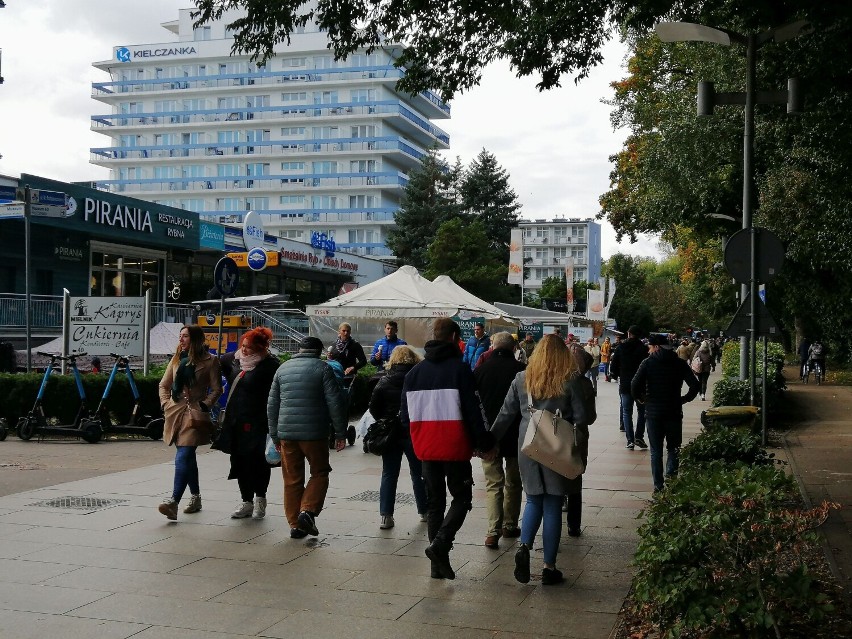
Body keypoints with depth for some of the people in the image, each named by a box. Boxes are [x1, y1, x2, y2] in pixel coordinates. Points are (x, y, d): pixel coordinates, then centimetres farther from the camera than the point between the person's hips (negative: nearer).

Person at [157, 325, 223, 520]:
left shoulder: (209, 361, -2)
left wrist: (203, 406, -12)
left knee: (183, 457, -16)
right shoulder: (177, 359, 14)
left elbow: (216, 389, -2)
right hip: (176, 413, 6)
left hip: (194, 415, -6)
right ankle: (195, 497, 28)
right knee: (187, 457, 14)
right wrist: (166, 403, 6)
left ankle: (173, 502, -23)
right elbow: (164, 385, 20)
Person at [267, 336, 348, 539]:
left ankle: (295, 524, 11)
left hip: (286, 433, 4)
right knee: (319, 473, 11)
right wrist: (340, 433, 0)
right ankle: (308, 511, -8)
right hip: (314, 433, -4)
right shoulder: (322, 368, -2)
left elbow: (272, 404, 15)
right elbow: (335, 403, -6)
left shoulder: (283, 368, 12)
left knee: (292, 479, 10)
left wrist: (275, 435, 20)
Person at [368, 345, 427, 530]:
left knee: (389, 475, 6)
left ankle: (385, 516, 0)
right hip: (414, 433, -1)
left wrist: (383, 422, 9)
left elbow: (374, 407, -4)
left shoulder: (384, 381, -3)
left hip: (390, 433, 1)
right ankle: (424, 511, 22)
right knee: (418, 473, 13)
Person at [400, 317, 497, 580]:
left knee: (434, 501, 14)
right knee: (462, 498, 7)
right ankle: (440, 544, -15)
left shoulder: (415, 372, 7)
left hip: (426, 448, 5)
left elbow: (405, 415, 9)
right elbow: (473, 410, -12)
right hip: (455, 448, -5)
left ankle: (438, 563, 14)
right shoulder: (460, 369, -10)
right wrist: (485, 444, -4)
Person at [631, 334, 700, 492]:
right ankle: (671, 477, -6)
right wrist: (684, 399, 6)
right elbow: (695, 385, -6)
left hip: (653, 412, -1)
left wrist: (642, 398, 2)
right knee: (674, 448, 14)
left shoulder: (648, 362, -6)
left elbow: (635, 385, -15)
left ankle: (658, 485, 7)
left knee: (656, 451, 8)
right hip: (674, 412, 1)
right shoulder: (679, 363, 1)